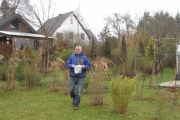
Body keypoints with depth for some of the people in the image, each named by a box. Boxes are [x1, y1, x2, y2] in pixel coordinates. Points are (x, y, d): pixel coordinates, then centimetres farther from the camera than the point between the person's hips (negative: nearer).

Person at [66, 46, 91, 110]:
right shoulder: (71, 57, 8)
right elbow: (67, 64, 7)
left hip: (81, 77, -1)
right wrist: (71, 65, -14)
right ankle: (74, 98, 36)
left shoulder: (84, 58, 6)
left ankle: (76, 104, 7)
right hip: (72, 76, 1)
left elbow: (88, 66, 7)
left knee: (79, 92, -4)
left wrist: (84, 66, -14)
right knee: (71, 90, 4)